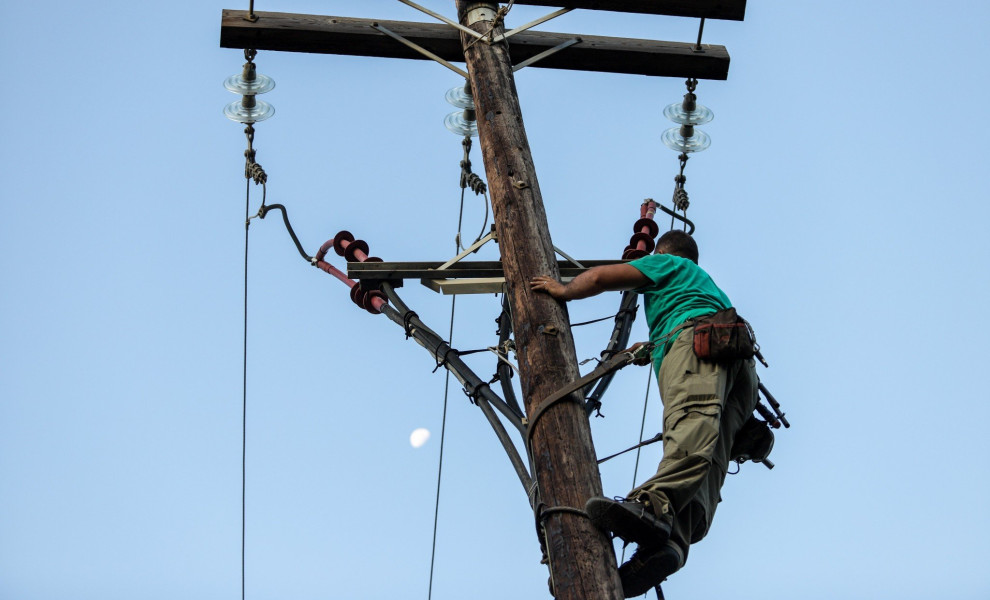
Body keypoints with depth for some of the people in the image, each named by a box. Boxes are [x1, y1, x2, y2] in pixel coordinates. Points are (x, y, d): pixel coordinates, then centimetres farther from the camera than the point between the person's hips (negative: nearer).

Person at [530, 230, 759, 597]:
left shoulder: (667, 264, 28)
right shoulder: (707, 283, 50)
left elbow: (599, 278, 18)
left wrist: (564, 291, 37)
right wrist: (652, 348, 78)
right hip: (743, 373, 7)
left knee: (692, 419, -36)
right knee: (708, 456, -19)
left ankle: (653, 505, -62)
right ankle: (674, 539, -45)